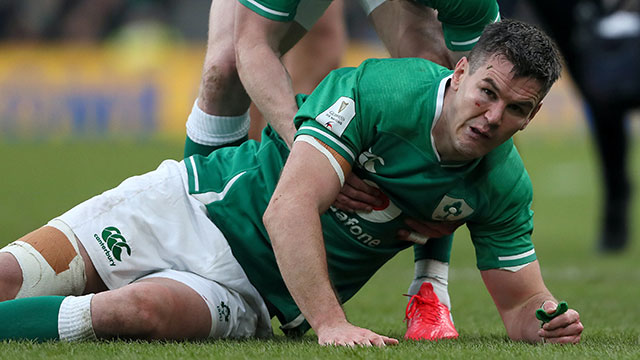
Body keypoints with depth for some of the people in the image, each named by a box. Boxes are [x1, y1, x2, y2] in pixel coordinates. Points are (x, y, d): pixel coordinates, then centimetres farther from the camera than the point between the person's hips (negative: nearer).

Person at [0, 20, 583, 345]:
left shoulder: (503, 187, -5)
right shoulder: (379, 90, -21)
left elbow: (520, 306, 4)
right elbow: (290, 208, -29)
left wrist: (547, 321, -22)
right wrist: (330, 322, -41)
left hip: (255, 295, 2)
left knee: (136, 309, -31)